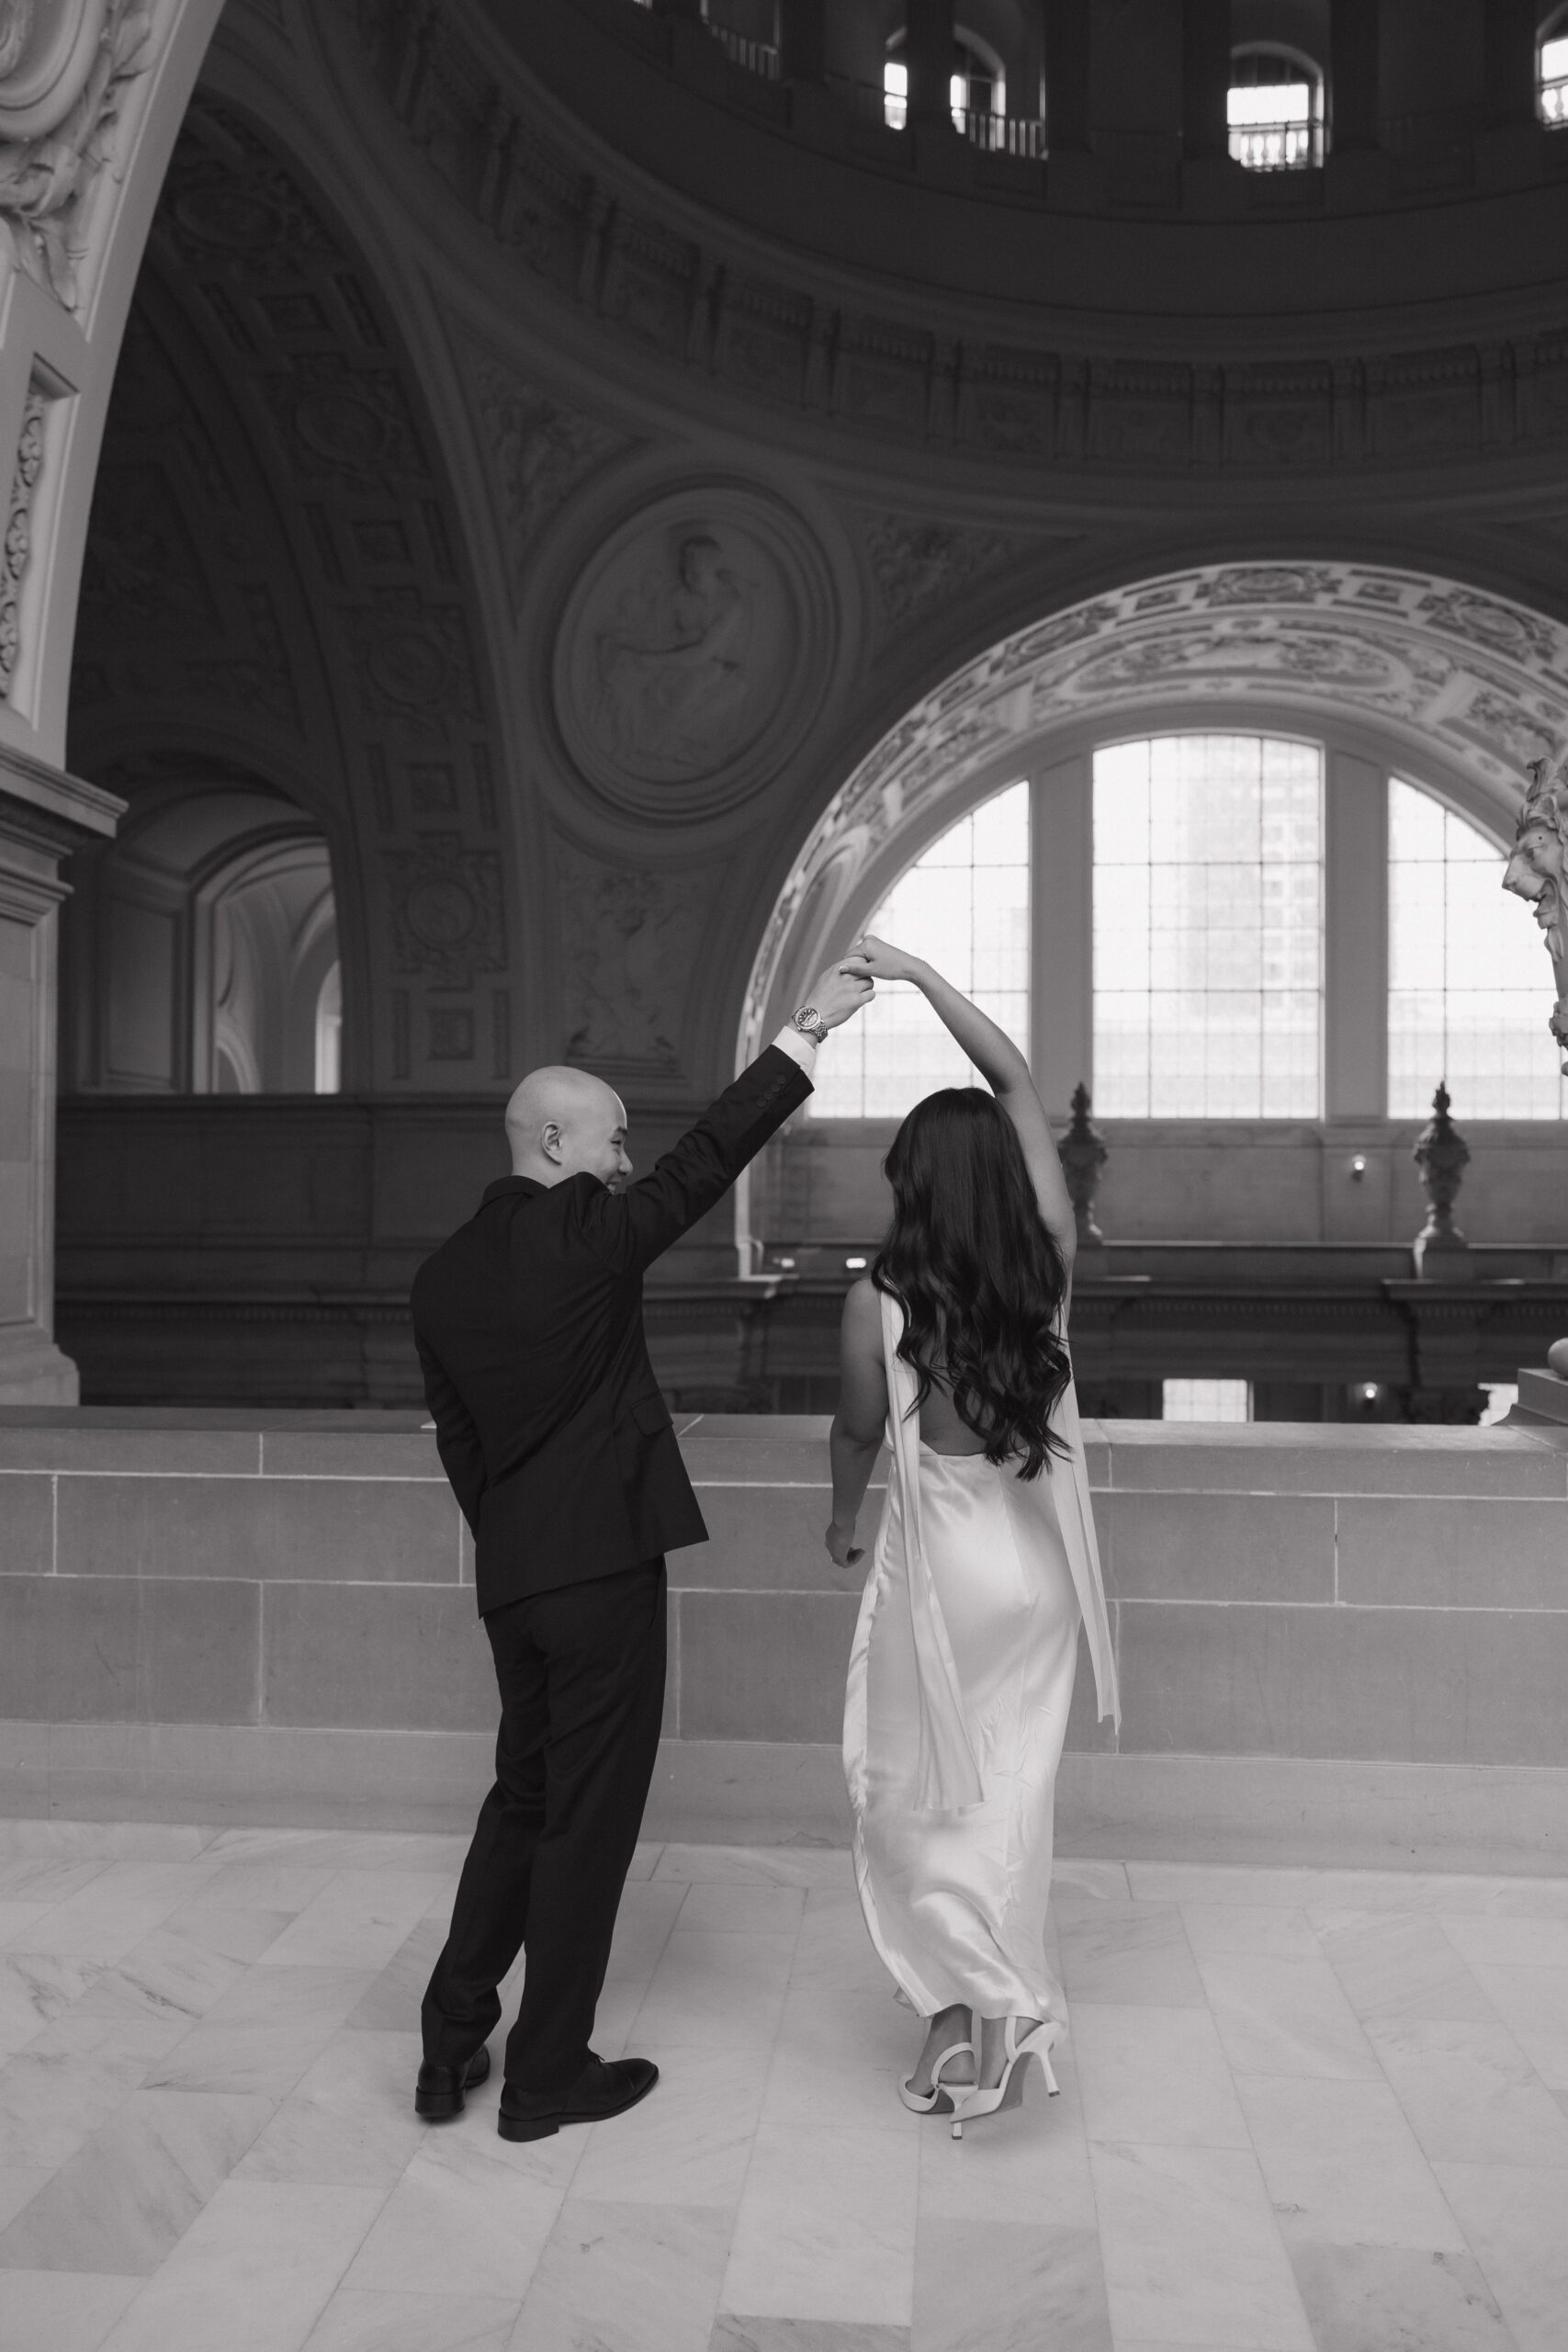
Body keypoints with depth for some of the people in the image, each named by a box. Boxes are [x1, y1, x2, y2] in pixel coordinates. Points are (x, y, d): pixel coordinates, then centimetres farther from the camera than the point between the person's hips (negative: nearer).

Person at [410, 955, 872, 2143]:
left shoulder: (442, 1273, 8)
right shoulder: (583, 1227, -12)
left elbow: (458, 1439, 13)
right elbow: (710, 1157, -9)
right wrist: (809, 1028, -3)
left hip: (510, 1575, 7)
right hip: (604, 1564, -7)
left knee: (523, 1799, 21)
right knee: (590, 1818, 6)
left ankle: (453, 2045, 27)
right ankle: (547, 2075, 18)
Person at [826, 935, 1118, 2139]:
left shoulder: (879, 1300, -18)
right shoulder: (1050, 1265, -11)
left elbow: (860, 1430, -3)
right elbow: (1019, 1085, -4)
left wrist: (844, 1519, 18)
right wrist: (918, 972, 0)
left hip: (939, 1557, -3)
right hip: (1041, 1554, 4)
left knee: (910, 1788, 14)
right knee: (1012, 1787, 17)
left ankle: (979, 1994, 1)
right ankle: (1006, 1997, 26)